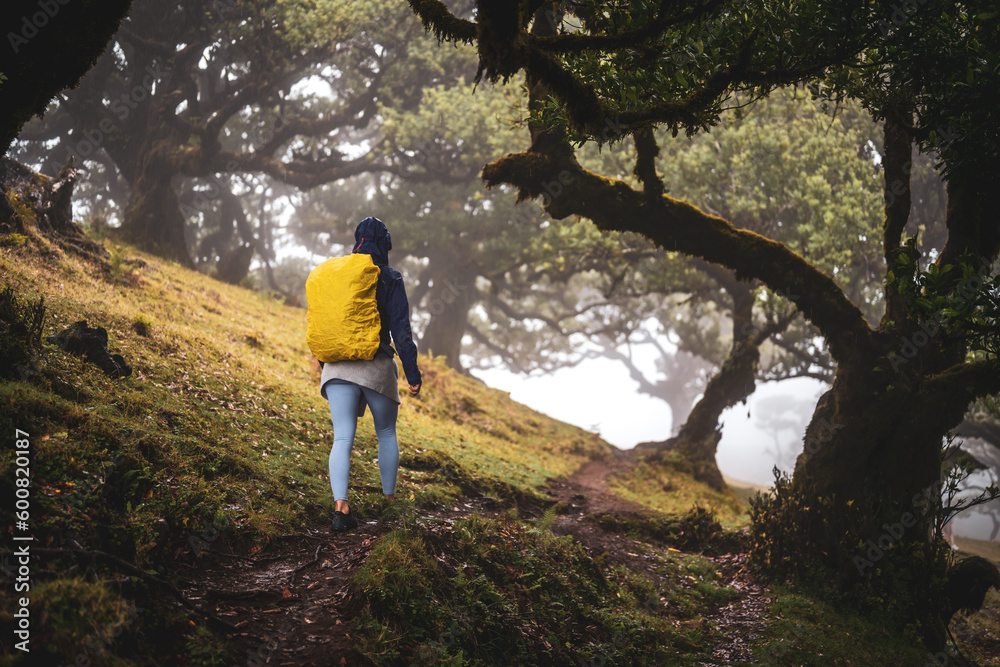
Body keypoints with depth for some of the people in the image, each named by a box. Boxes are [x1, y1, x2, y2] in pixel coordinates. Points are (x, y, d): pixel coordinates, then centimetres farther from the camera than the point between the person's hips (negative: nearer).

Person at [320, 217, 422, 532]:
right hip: (377, 367, -2)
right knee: (386, 434, 17)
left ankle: (340, 506, -20)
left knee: (342, 438, -2)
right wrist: (412, 373, -4)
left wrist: (326, 365, 24)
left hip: (338, 368, 2)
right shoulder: (389, 279, -4)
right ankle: (389, 500, 25)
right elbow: (400, 329, -8)